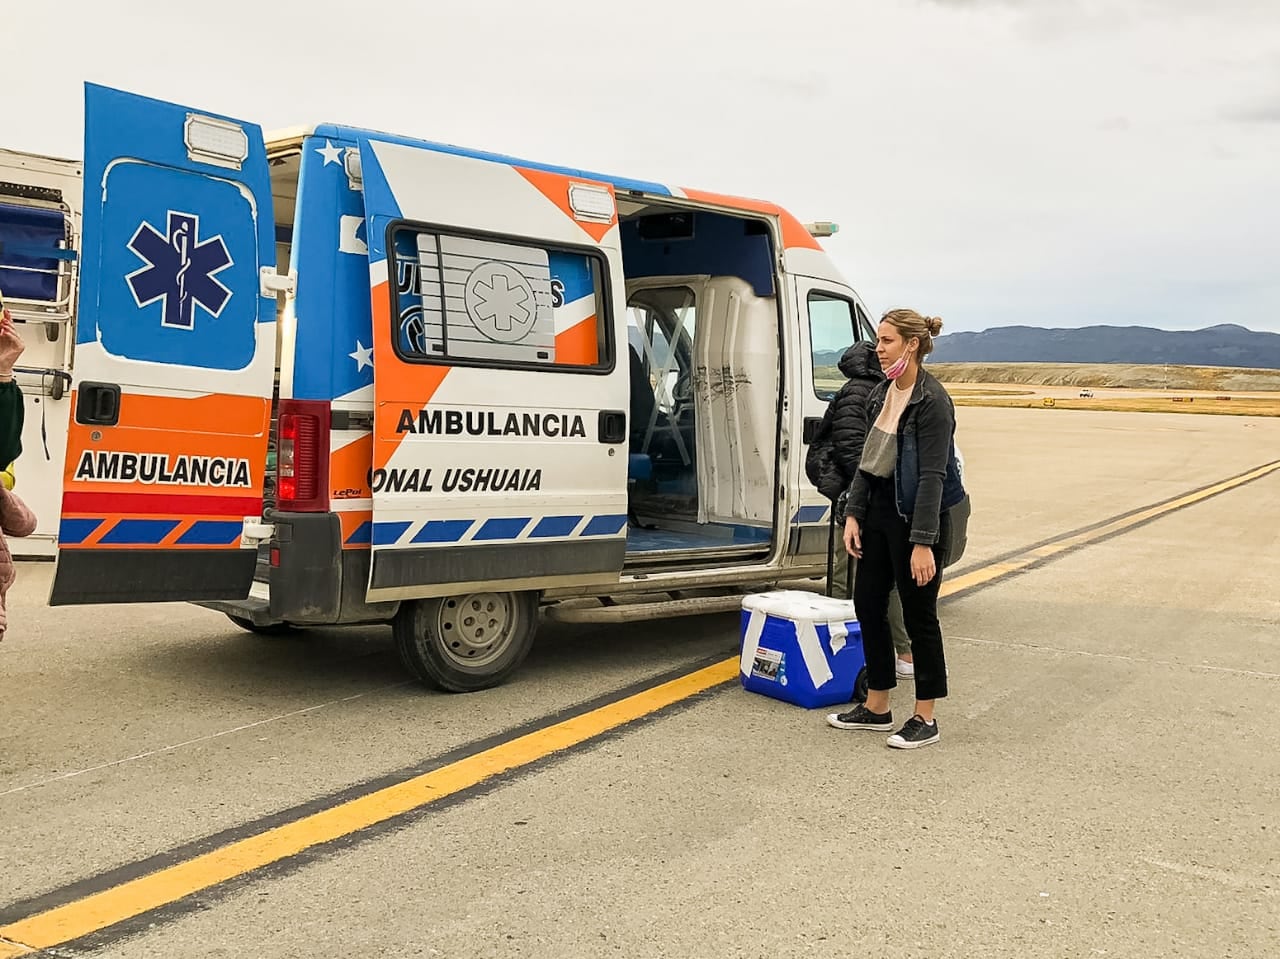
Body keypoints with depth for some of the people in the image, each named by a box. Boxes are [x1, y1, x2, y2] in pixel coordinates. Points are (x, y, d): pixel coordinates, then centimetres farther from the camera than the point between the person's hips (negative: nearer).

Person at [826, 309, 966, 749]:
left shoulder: (932, 400, -17)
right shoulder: (881, 394, 8)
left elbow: (933, 476, -21)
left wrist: (923, 543, -23)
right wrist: (853, 514, 6)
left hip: (916, 517, -8)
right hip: (879, 512, 9)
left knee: (919, 615, 2)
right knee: (868, 605, 12)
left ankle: (925, 719, 16)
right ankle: (876, 708, 26)